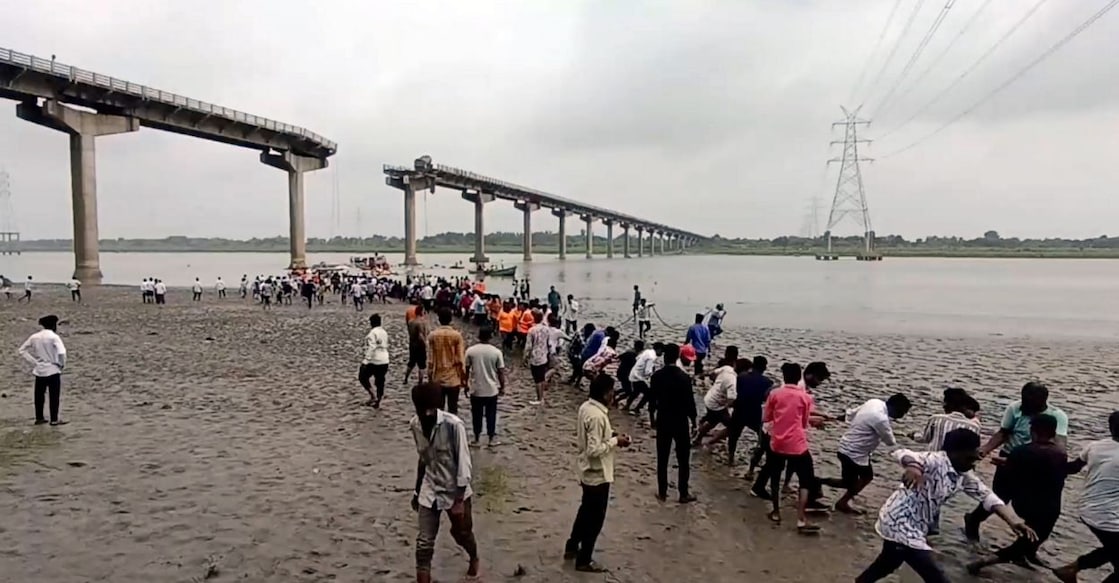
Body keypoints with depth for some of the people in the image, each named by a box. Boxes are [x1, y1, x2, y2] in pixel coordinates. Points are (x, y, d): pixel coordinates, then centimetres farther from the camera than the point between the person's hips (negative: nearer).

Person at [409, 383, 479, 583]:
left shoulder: (454, 425, -24)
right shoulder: (415, 424, -7)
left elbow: (463, 463, -18)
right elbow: (423, 459, 7)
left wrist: (459, 500, -18)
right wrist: (417, 491, 14)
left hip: (455, 490, -3)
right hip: (429, 491, 3)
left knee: (462, 533, 18)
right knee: (424, 542, 0)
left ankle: (474, 559, 50)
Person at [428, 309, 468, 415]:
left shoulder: (432, 335, -6)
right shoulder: (457, 335, -8)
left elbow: (430, 360, -4)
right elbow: (461, 360, -8)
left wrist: (430, 378, 6)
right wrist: (463, 379, 2)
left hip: (437, 379, 1)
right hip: (453, 379, -1)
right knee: (453, 410, 6)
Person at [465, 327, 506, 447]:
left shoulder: (470, 351, -7)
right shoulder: (496, 352, -10)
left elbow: (466, 370, -2)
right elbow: (501, 372, -7)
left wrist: (466, 385, 11)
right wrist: (502, 387, 5)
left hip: (475, 389, 1)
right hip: (492, 389, -1)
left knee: (477, 415, 12)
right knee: (491, 415, 12)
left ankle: (476, 439, 19)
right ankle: (492, 438, 19)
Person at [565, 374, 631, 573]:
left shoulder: (586, 407, 0)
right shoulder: (597, 416, -29)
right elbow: (594, 450, -30)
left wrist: (611, 436, 5)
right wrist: (615, 441, -18)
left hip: (587, 471, 9)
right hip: (597, 474, -9)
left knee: (586, 511, 26)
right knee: (595, 518, 8)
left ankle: (571, 547, 40)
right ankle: (584, 560, 22)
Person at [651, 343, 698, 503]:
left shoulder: (657, 376, -8)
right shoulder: (684, 377, -16)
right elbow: (690, 401, -12)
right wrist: (693, 420, 1)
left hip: (663, 421, 2)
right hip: (681, 422, -2)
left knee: (662, 459, 12)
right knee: (683, 460, 9)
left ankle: (662, 492, 17)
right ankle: (684, 494, 15)